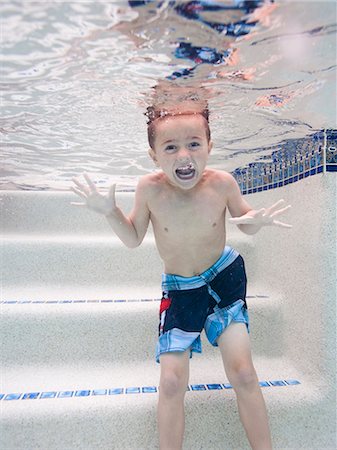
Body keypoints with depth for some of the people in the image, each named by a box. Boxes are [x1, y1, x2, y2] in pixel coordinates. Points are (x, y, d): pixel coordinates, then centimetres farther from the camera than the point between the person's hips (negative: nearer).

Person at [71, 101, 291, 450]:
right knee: (171, 382, 0)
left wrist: (259, 219, -21)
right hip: (179, 290, 1)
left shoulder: (222, 183, -18)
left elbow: (244, 222, 1)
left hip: (225, 276, 0)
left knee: (243, 374, -2)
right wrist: (109, 211, -19)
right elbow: (133, 238, -5)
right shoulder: (149, 189, -20)